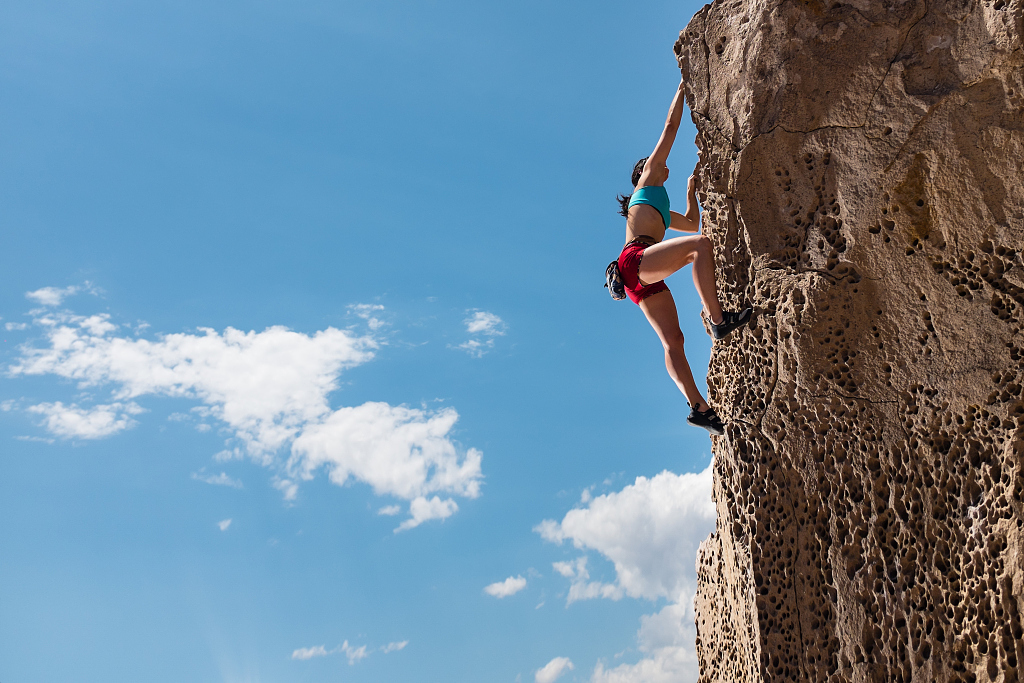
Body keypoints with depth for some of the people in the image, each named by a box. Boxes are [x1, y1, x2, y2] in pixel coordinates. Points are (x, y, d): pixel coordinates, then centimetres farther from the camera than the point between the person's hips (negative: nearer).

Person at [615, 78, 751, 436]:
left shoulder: (661, 212, 39)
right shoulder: (647, 180, 18)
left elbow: (692, 223, 51)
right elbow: (670, 128, 19)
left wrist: (691, 190, 54)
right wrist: (682, 90, 27)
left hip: (644, 279, 8)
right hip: (635, 259, -8)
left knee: (672, 340, -5)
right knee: (700, 245, -26)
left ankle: (699, 407, -14)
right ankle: (718, 318, -32)